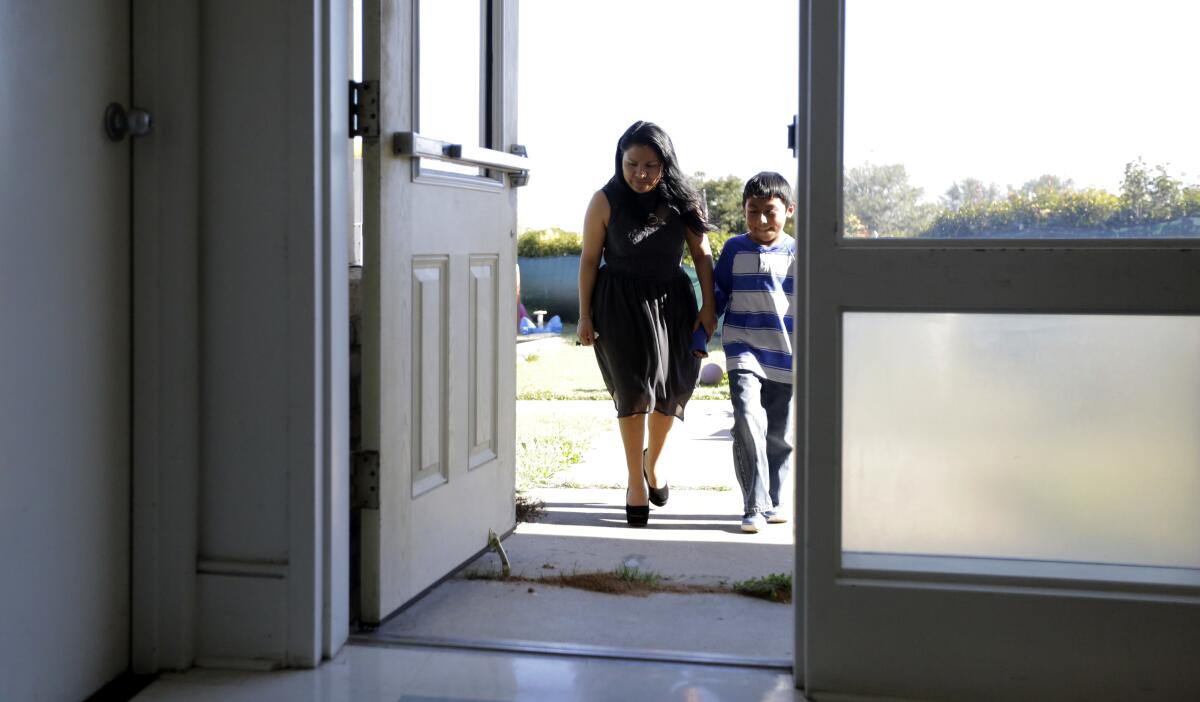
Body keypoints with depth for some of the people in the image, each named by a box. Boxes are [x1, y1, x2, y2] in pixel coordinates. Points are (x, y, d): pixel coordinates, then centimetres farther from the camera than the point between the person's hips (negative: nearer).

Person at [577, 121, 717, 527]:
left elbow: (702, 254, 4)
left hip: (672, 301, 3)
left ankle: (652, 463, 35)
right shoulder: (606, 202, -10)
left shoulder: (681, 202, -3)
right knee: (634, 386, -9)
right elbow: (590, 259, -4)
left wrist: (708, 307, -1)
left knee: (672, 387, 10)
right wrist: (585, 316, -4)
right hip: (622, 304, -3)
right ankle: (635, 481, 1)